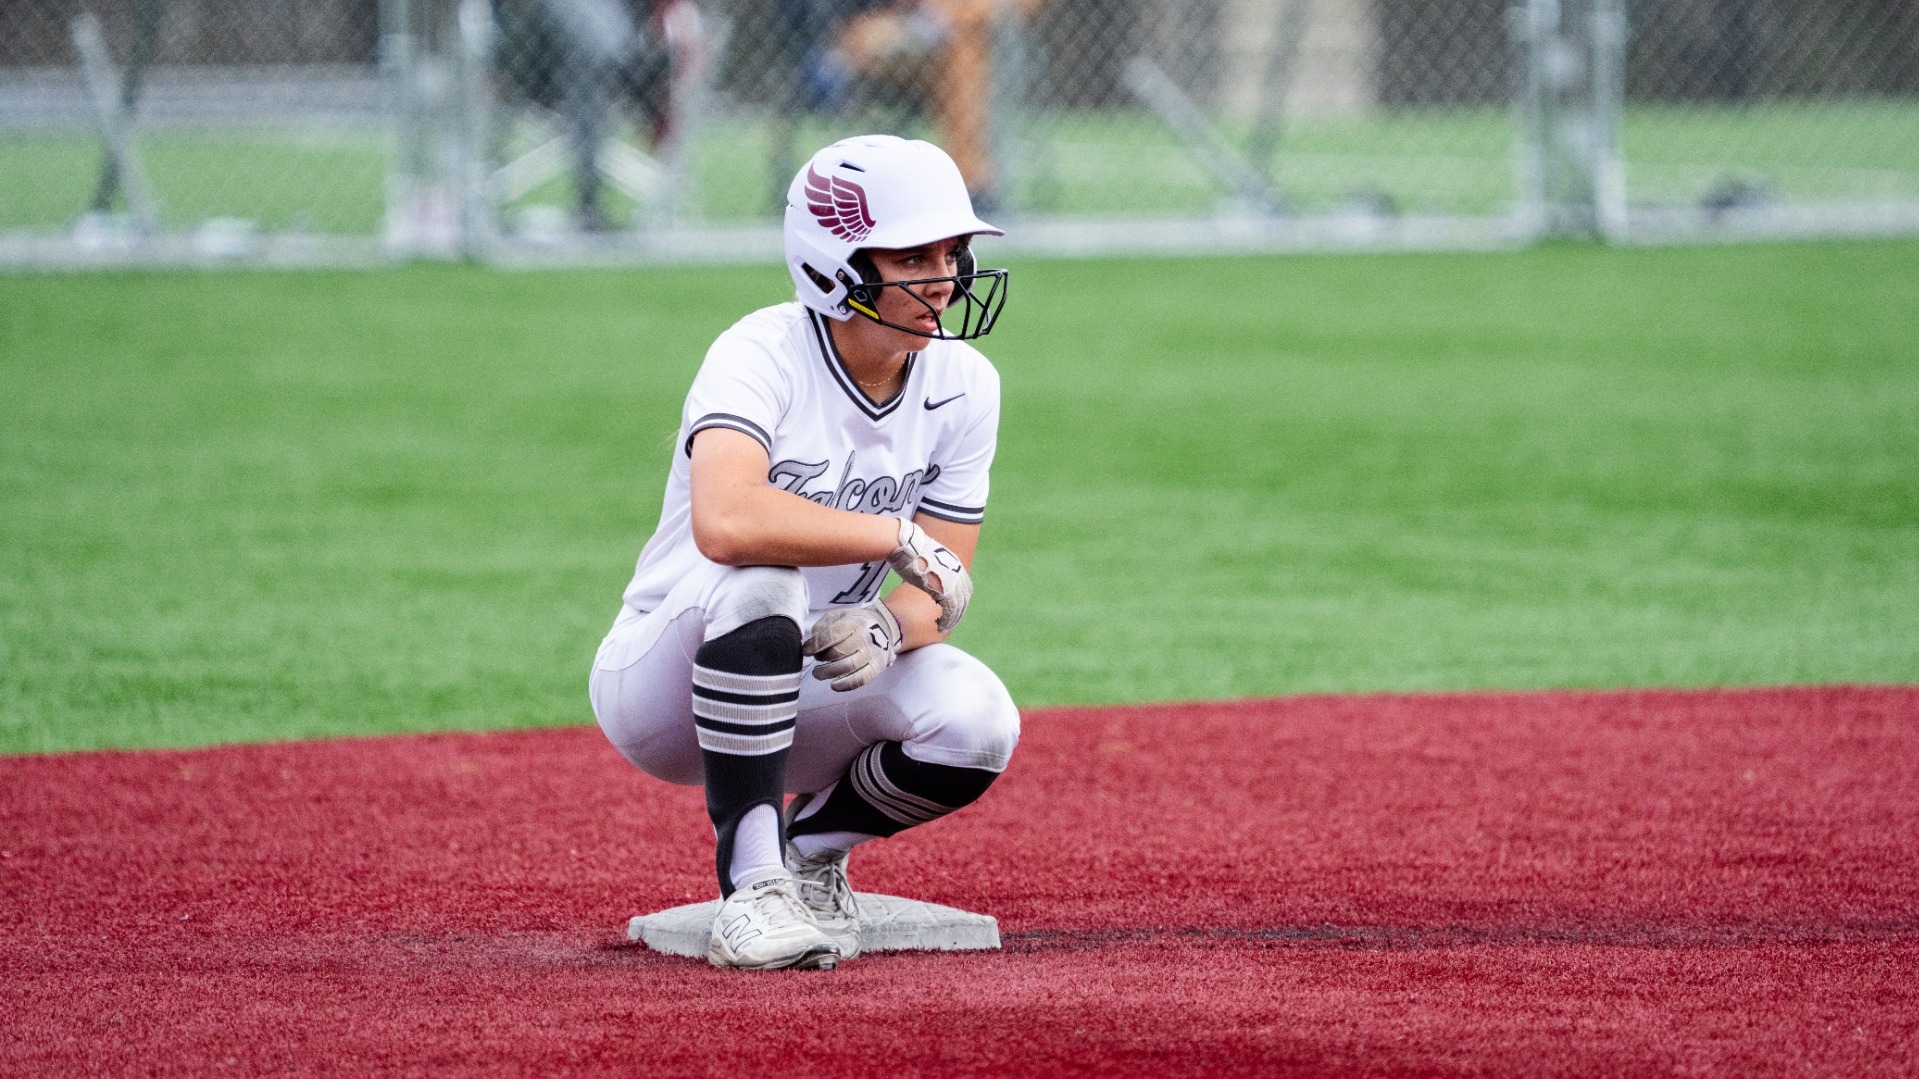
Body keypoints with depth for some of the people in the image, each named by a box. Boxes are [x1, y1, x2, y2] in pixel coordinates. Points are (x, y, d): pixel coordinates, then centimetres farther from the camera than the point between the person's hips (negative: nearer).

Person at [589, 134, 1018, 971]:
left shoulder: (963, 384, -5)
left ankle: (813, 848, 6)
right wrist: (897, 537, -33)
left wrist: (886, 632, -27)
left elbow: (941, 590, -3)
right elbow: (724, 523, -44)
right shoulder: (763, 357, -24)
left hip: (804, 689, 5)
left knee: (977, 722, -24)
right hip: (661, 680, -5)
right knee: (760, 582, -38)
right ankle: (753, 881, -28)